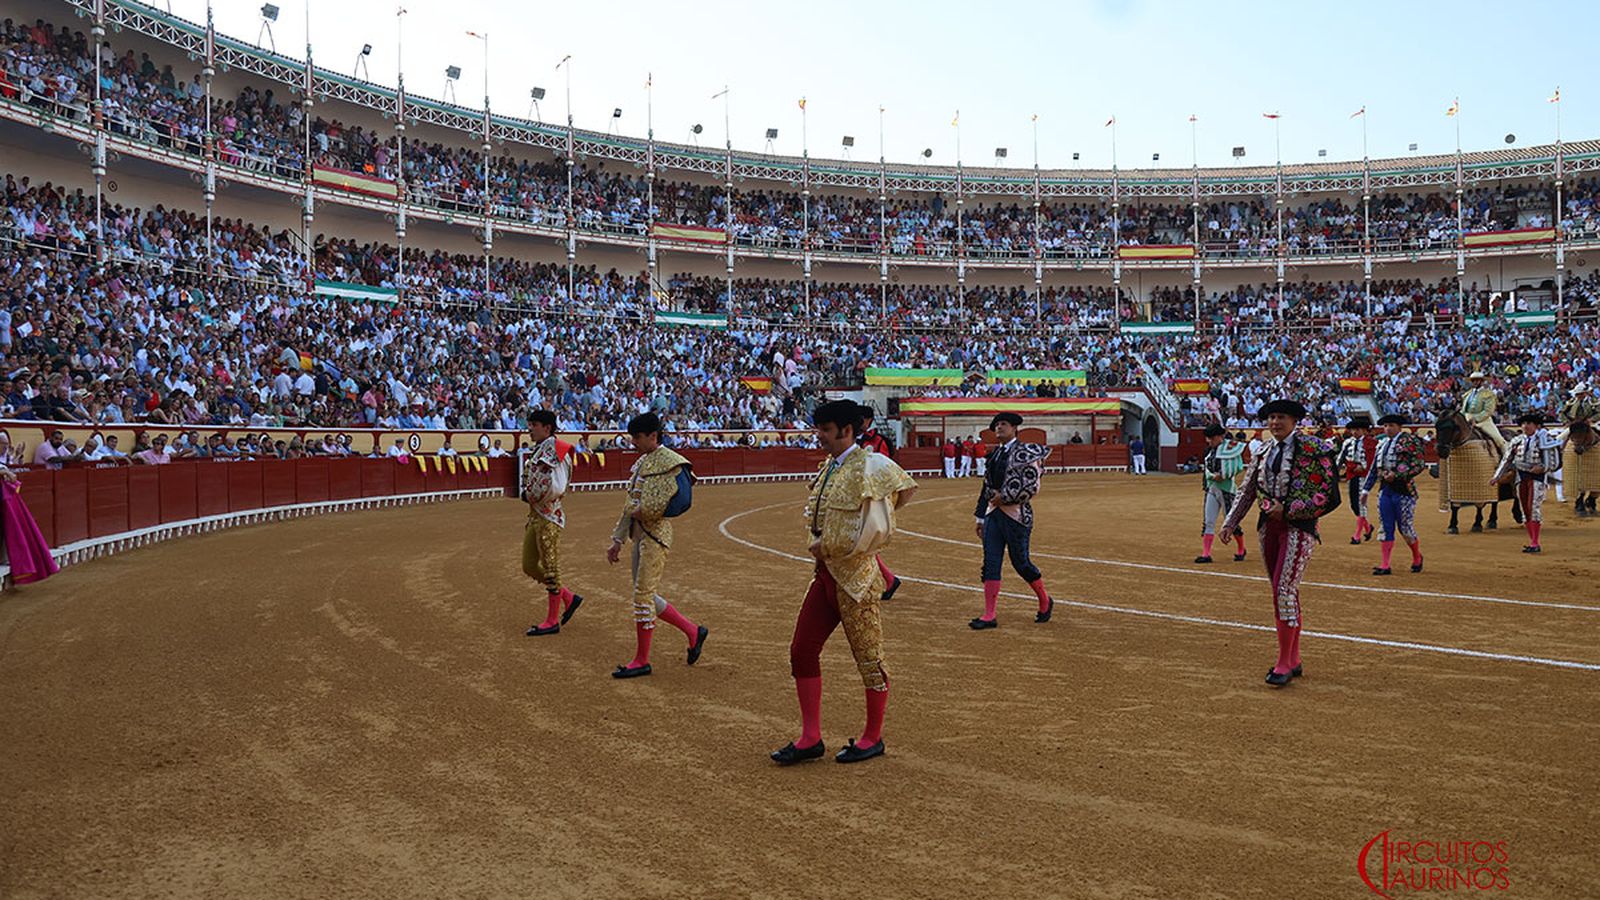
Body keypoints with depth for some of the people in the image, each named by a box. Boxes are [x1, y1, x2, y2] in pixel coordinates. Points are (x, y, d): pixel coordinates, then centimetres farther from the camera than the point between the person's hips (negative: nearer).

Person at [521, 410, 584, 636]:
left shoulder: (552, 449, -16)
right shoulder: (538, 451, 14)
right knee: (529, 566, 14)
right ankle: (569, 598, 26)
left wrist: (533, 497, -12)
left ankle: (552, 621, 9)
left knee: (550, 568, -1)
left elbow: (555, 487, -26)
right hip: (535, 516, 10)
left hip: (549, 517, -10)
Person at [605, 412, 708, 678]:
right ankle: (693, 631, 25)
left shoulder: (668, 462, -13)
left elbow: (658, 506, -23)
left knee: (643, 595, -6)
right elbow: (630, 506, 18)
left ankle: (641, 660, 4)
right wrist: (618, 540, 17)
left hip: (656, 534, -10)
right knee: (646, 596, 12)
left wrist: (636, 510, -8)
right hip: (640, 535, 10)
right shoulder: (641, 462, 16)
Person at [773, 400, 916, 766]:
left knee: (868, 656, 5)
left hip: (854, 575, -9)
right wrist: (819, 548, 6)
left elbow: (870, 533, -19)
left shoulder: (867, 468, -15)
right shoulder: (828, 468, 11)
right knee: (802, 650, 7)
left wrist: (827, 547, -12)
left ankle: (873, 738, 20)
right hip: (825, 573, 9)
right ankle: (810, 738, 16)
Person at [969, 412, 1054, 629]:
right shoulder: (995, 454, 14)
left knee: (1020, 562, 2)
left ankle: (1045, 601, 27)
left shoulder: (1024, 452, -8)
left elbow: (1032, 487, -16)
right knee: (990, 563, 0)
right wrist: (981, 517, 18)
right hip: (994, 513, 6)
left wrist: (1004, 497, -13)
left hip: (1015, 514, -6)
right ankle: (989, 616, 2)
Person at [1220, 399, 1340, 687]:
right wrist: (1229, 523, 7)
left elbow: (1329, 496, -11)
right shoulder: (1264, 452, 11)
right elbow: (1247, 490, 15)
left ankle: (1284, 663, -4)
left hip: (1298, 526, -6)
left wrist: (1287, 509, -14)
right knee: (1282, 593, 11)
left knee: (1284, 590, -12)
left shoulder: (1314, 450, -8)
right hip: (1268, 526, 6)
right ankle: (1293, 660, 21)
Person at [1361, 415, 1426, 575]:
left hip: (1403, 490, -6)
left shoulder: (1410, 440, -4)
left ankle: (1417, 557, 27)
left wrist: (1396, 474, -20)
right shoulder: (1382, 444, 15)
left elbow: (1419, 464, -13)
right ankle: (1385, 565, 3)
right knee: (1386, 528, 2)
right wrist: (1366, 490, 15)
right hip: (1385, 490, 6)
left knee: (1405, 527, 1)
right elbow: (1374, 468, 18)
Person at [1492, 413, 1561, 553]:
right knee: (1525, 510, 7)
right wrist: (1497, 476, 5)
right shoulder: (1517, 441, 7)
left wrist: (1543, 468, -22)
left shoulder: (1544, 441, -4)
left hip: (1537, 477, -5)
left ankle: (1535, 544, -10)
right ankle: (1532, 542, 17)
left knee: (1534, 507, -12)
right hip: (1521, 478, 5)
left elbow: (1553, 463, -3)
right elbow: (1507, 460, 10)